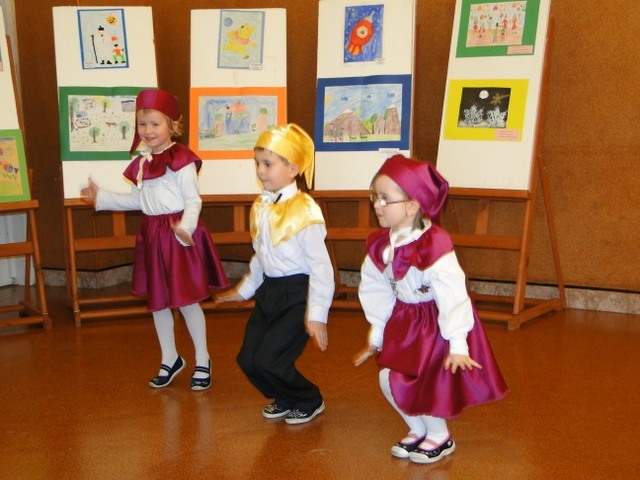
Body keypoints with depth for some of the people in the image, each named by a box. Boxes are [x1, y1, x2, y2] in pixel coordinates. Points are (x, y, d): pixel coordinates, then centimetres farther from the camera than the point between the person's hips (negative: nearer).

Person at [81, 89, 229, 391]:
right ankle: (170, 360, 30)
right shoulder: (142, 162, 10)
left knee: (186, 300, -1)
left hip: (178, 235, -8)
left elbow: (193, 200, -15)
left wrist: (186, 227, -32)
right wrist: (100, 198, 21)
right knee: (157, 301, 14)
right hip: (152, 236, 8)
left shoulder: (181, 160, -13)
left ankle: (202, 362, 17)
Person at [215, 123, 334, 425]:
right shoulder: (261, 207, 6)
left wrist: (316, 314, -21)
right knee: (247, 359, 5)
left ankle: (310, 402, 16)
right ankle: (284, 399, 32)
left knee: (267, 361, -11)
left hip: (298, 294, -8)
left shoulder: (304, 210, -19)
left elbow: (320, 264, -19)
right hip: (269, 292, 8)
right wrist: (244, 290, 28)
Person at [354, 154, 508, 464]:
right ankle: (418, 430, 28)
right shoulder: (380, 245, -5)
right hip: (404, 321, 7)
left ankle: (440, 438, 20)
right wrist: (375, 336, 10)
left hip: (437, 323, -7)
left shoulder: (433, 246, -28)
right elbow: (375, 291, 4)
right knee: (388, 379, 4)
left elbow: (453, 295, -27)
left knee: (423, 382, -8)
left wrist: (457, 345, -27)